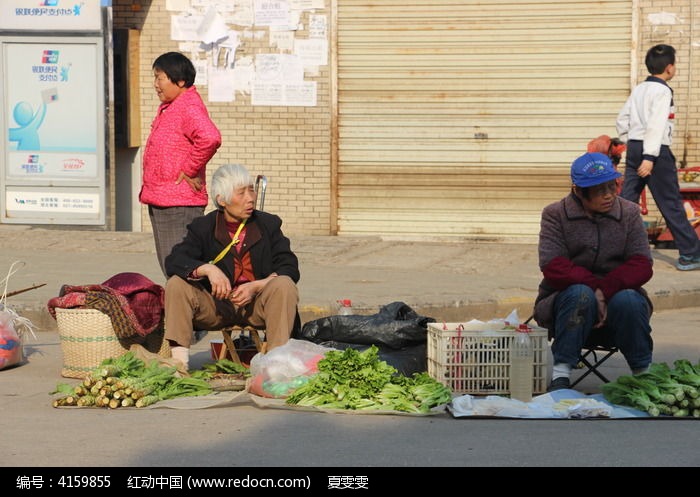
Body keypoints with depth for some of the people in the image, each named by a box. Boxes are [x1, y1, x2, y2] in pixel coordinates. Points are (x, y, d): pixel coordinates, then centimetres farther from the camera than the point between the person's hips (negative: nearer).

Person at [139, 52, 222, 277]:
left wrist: (189, 171, -22)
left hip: (179, 202, -10)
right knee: (168, 266, 15)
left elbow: (210, 138, -34)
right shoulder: (167, 108, 16)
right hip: (159, 200, 10)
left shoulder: (189, 107, -16)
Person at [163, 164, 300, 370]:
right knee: (176, 284, -22)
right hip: (216, 305, 0)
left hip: (256, 304, 0)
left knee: (284, 285, -29)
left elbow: (289, 268, -3)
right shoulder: (203, 227, 3)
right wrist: (207, 269, -31)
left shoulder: (269, 224, 5)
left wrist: (256, 287, -21)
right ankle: (179, 361, -28)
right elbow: (174, 261, -11)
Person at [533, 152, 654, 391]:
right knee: (580, 294, -35)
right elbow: (553, 268, -13)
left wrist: (605, 290, -24)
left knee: (628, 300, -33)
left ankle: (644, 373, -15)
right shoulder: (555, 214, -1)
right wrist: (593, 287, -26)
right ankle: (560, 375, -31)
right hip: (566, 301, -1)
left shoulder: (629, 213, 4)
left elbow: (642, 266, -7)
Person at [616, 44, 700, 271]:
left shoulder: (638, 90, 12)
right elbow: (656, 126, -21)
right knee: (671, 203, -1)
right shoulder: (662, 91, -12)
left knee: (625, 200, 7)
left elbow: (621, 120, 15)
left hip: (634, 148, 7)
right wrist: (649, 157, -26)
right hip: (656, 151, -7)